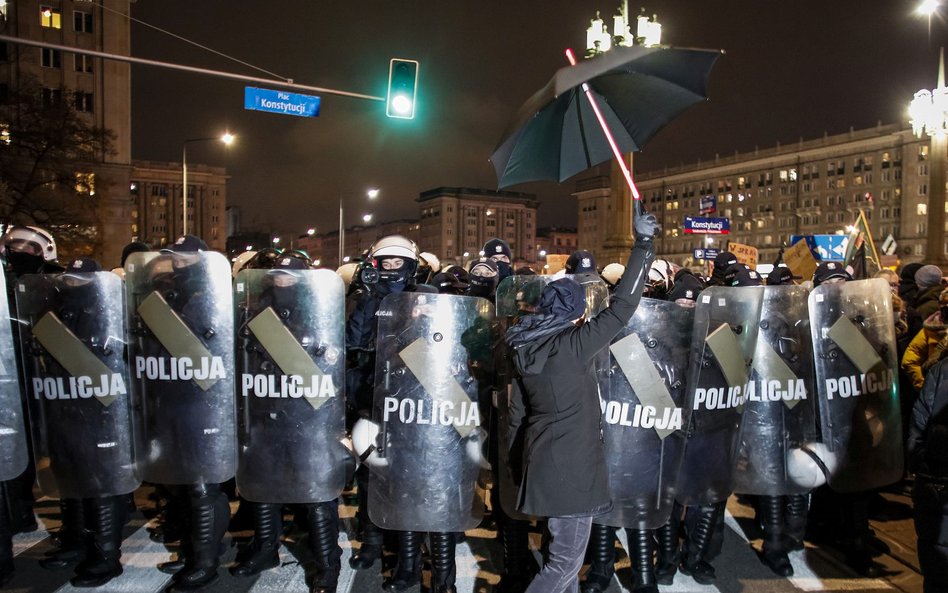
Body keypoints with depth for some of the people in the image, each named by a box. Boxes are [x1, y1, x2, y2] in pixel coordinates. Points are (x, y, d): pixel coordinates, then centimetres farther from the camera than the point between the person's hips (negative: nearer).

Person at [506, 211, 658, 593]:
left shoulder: (526, 348, 5)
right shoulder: (573, 346, -16)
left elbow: (517, 412, 10)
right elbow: (620, 309, -17)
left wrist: (518, 460, 22)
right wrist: (643, 245, -11)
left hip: (543, 459, 8)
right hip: (570, 465, -8)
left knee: (564, 550, 24)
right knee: (566, 560, 4)